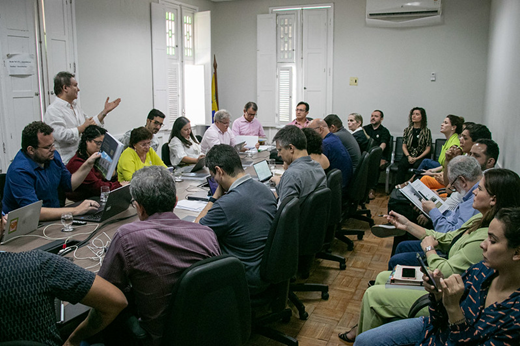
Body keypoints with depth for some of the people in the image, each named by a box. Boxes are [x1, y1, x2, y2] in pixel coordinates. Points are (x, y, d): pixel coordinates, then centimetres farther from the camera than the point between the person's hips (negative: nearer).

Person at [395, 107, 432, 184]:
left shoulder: (426, 131, 6)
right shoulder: (407, 130, 14)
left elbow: (427, 149, 2)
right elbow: (404, 146, 10)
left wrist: (417, 158, -10)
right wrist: (409, 157, -9)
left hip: (420, 157, -2)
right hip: (408, 155, 2)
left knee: (417, 165, -36)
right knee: (401, 165, -31)